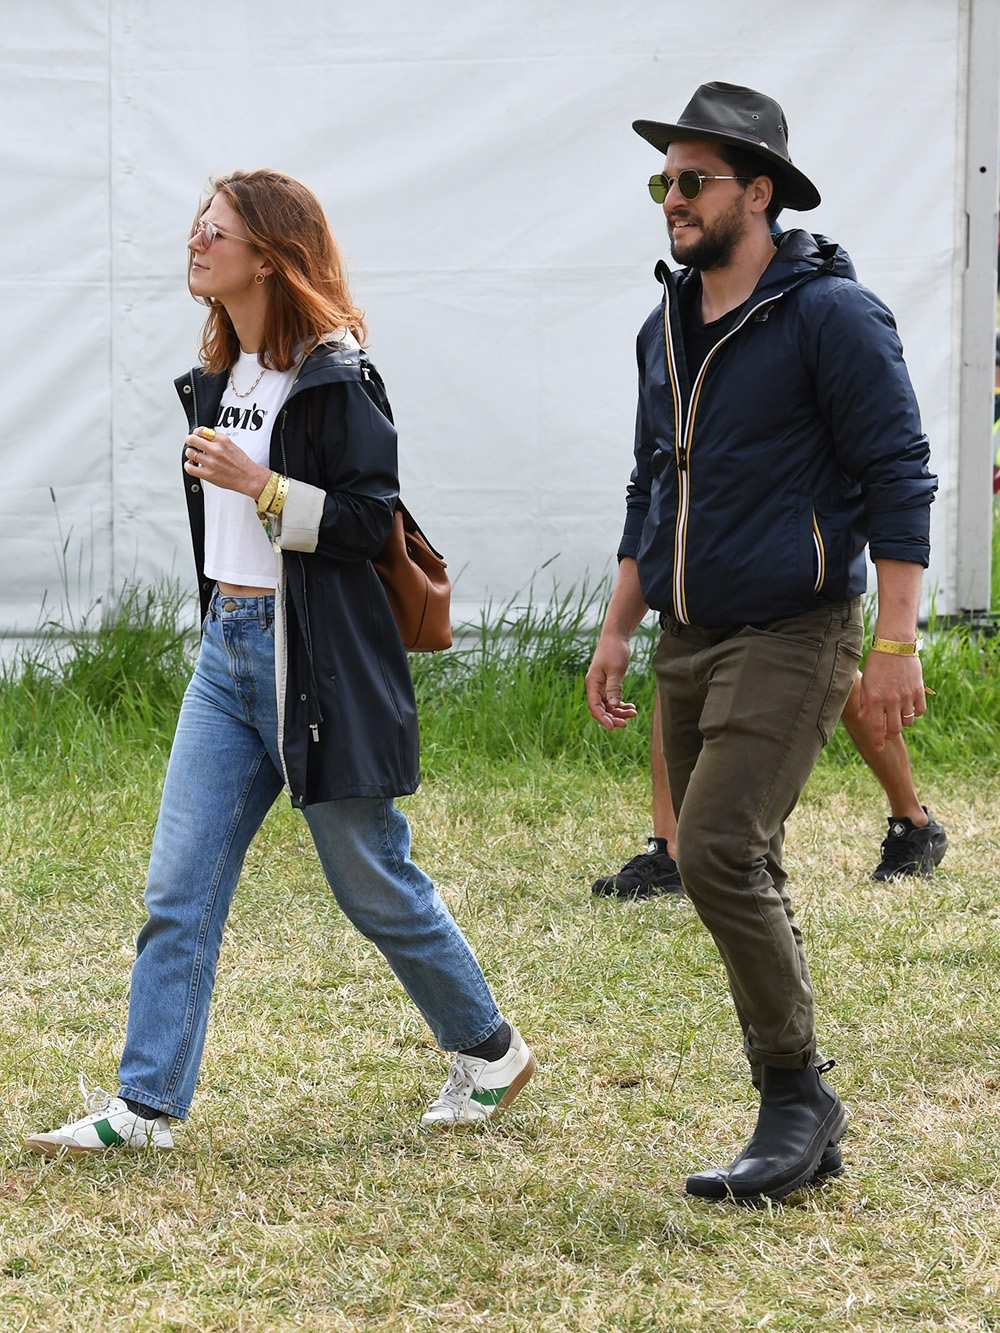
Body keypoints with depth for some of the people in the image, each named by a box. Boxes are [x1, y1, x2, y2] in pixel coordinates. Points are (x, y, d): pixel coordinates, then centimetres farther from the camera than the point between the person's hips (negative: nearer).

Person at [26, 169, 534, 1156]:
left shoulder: (333, 378, -12)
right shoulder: (218, 379, 12)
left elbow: (370, 520, -15)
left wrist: (259, 485, -22)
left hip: (317, 660, -7)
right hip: (228, 651, 7)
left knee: (374, 886, 4)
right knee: (178, 883, 0)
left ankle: (489, 1051, 24)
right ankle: (146, 1103, 2)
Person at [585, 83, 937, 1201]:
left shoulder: (831, 314, -10)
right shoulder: (667, 328, 14)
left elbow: (900, 480, -12)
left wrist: (896, 644, -17)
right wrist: (618, 629, 19)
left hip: (791, 637, -8)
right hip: (689, 644, 8)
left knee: (719, 854, -19)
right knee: (735, 878, 7)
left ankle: (796, 1095, -6)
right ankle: (802, 1124, 15)